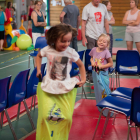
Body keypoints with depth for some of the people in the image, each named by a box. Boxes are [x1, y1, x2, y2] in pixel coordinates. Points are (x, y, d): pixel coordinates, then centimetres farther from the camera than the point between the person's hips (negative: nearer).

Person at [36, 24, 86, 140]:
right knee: (45, 116, -6)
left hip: (66, 88, 0)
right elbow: (39, 56, 18)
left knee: (67, 117, -3)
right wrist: (38, 69, 10)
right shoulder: (47, 50, -7)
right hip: (48, 87, 0)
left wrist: (83, 80, 2)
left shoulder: (71, 52, -10)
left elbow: (81, 65, 8)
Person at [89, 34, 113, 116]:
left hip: (103, 74, -6)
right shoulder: (94, 50, 0)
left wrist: (101, 66, -19)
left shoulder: (106, 52, -15)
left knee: (104, 91, -7)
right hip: (95, 73, 6)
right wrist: (92, 62, -4)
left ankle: (107, 111, 1)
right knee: (98, 91, 16)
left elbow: (111, 63, -11)